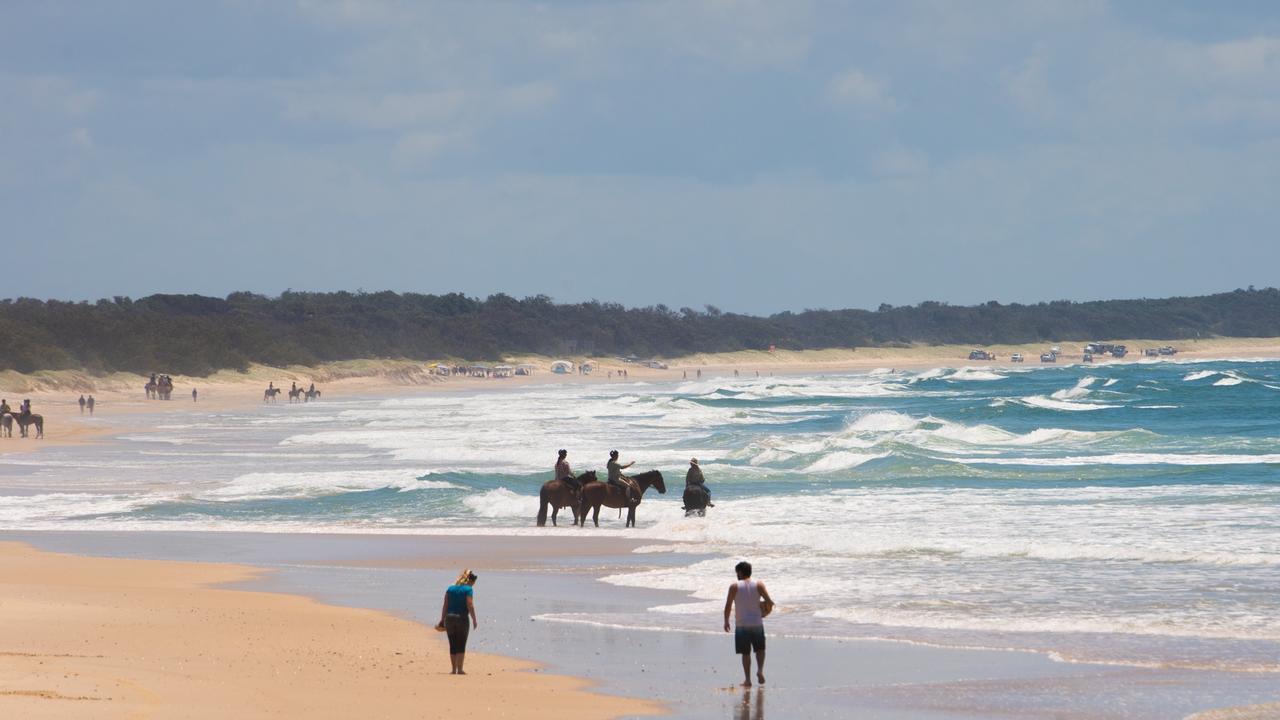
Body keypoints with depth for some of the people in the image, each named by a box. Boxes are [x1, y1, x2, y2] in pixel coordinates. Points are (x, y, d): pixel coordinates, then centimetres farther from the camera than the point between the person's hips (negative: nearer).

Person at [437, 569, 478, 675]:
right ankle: (459, 670, -4)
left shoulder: (450, 589, 10)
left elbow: (445, 606, 7)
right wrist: (474, 620, -10)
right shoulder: (468, 590, -5)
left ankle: (454, 670, 13)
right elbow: (470, 606, -13)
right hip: (462, 619, -4)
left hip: (449, 618, 4)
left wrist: (442, 620, 9)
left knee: (453, 646, 11)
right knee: (461, 646, 1)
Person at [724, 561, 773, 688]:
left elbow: (728, 606, -6)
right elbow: (769, 602, -9)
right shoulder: (758, 585, -1)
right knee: (760, 649, 18)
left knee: (745, 653, 7)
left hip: (741, 624, -1)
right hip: (757, 623, 1)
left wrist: (726, 621, 7)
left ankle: (747, 679, 4)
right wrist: (764, 613, 11)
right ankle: (760, 670, -4)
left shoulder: (734, 587, -4)